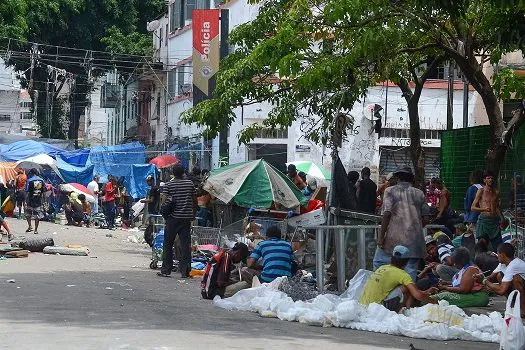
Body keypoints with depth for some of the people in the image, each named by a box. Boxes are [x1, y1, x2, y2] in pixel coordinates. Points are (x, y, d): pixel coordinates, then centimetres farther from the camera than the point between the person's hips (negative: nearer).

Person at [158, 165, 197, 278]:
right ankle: (185, 271, 1)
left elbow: (165, 201, -9)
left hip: (173, 218, -2)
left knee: (168, 244, 7)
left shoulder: (168, 185, -3)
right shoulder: (190, 184, 4)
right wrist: (193, 214, 18)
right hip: (186, 217, 2)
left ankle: (165, 270, 7)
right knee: (186, 244, 3)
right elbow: (194, 201, 7)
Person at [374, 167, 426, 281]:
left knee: (378, 263, 10)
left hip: (394, 237, -3)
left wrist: (381, 236, -9)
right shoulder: (419, 193, 11)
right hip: (414, 240, 3)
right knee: (411, 271, 4)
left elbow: (387, 213, -9)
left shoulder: (390, 191, 1)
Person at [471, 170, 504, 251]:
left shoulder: (496, 191, 15)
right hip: (484, 219, -4)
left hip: (494, 220, 4)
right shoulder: (481, 191, 1)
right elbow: (473, 207, -2)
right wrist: (484, 209, -18)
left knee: (498, 246, -4)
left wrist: (502, 218, 12)